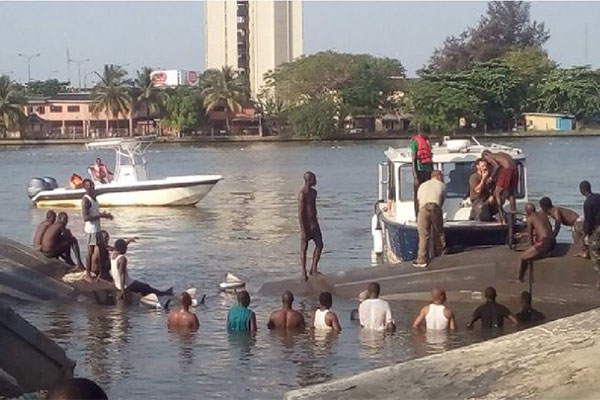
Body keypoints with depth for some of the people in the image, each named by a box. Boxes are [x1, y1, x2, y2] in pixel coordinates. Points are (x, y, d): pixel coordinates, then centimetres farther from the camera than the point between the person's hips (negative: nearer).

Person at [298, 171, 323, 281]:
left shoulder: (313, 192, 10)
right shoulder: (302, 193, -17)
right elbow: (300, 213, -18)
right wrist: (302, 230, -21)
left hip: (314, 223, 8)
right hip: (306, 223, -8)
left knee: (319, 244, 0)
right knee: (304, 248, 1)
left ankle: (313, 268, 9)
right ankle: (304, 273, 7)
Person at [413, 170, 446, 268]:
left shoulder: (423, 185, 28)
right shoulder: (442, 185, 22)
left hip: (423, 208, 1)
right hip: (436, 208, -1)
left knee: (423, 236, 0)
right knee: (439, 234, 14)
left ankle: (422, 261, -3)